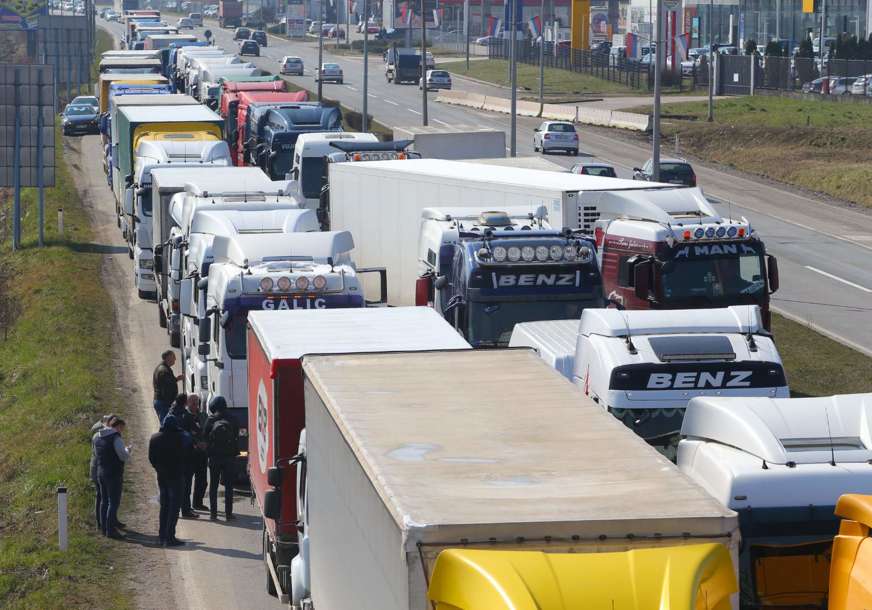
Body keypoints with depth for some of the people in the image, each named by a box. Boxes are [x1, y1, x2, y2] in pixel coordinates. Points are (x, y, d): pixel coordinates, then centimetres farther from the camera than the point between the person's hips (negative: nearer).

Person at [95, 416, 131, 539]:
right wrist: (127, 451, 3)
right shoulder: (115, 438, -15)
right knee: (113, 502, -4)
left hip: (101, 473, 8)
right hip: (114, 474, -8)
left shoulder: (98, 438, 11)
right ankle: (110, 529, -5)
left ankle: (104, 528, 21)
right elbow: (123, 456, -19)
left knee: (104, 501, 16)